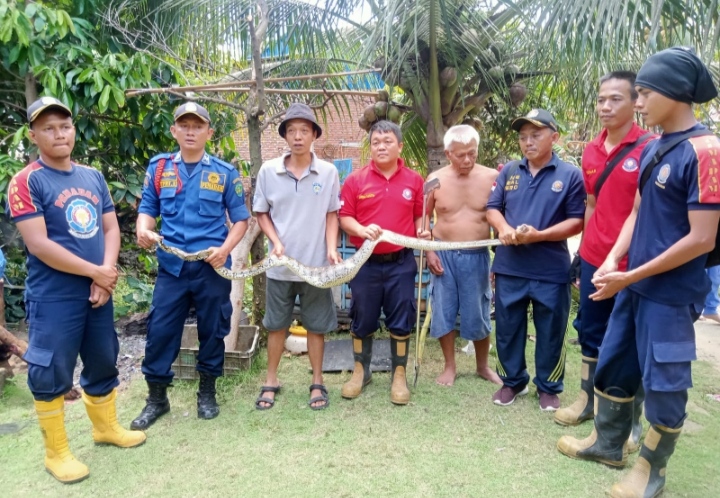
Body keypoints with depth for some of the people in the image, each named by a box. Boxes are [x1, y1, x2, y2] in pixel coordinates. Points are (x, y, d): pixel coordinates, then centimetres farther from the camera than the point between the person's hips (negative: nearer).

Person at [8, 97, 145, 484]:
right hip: (53, 297, -6)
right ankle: (56, 452, 21)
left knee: (103, 362, 17)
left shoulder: (93, 177, 8)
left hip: (98, 292, 6)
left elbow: (111, 229, 6)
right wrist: (95, 272, -14)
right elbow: (38, 245, -17)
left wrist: (105, 275, -9)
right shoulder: (26, 182, -10)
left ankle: (105, 427, 38)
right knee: (51, 373, 3)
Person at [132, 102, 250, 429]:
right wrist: (143, 229, -12)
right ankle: (156, 398, 22)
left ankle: (207, 394, 29)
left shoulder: (225, 172, 2)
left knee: (212, 330, 9)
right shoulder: (159, 167, 7)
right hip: (171, 266, 1)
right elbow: (148, 209, 11)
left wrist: (225, 249, -12)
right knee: (160, 331, 3)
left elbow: (240, 218, 4)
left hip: (212, 267, -1)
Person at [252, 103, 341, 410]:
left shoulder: (328, 172, -3)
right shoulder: (268, 171, -2)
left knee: (316, 326, 10)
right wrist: (276, 242, -9)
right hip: (280, 265, 1)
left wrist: (331, 249, -10)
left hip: (316, 264, 0)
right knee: (276, 325, 13)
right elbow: (261, 213, 6)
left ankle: (317, 382, 26)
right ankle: (271, 381, 29)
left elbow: (332, 214, 3)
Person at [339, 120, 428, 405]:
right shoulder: (355, 180, -1)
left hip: (401, 263, 1)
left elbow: (420, 215, 10)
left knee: (400, 322, 7)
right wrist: (362, 229, -19)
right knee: (362, 321, 11)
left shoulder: (414, 180, 3)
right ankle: (361, 371, 30)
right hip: (366, 262, 0)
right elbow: (344, 217, -1)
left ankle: (399, 376, 23)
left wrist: (422, 232, -10)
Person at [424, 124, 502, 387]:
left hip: (477, 256, 0)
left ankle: (483, 365, 31)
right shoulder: (435, 179, -4)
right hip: (443, 255, 1)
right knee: (444, 311, 8)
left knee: (478, 314, 9)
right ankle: (449, 366, 26)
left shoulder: (492, 177, -5)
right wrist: (429, 252, -3)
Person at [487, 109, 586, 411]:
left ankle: (548, 387, 29)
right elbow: (492, 208, 9)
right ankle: (512, 381, 32)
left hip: (551, 271, -3)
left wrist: (539, 235, -20)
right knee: (507, 329, 13)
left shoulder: (570, 175, -4)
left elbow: (577, 221, -7)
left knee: (550, 333, 10)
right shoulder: (509, 172, 8)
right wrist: (504, 228, -13)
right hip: (509, 268, 3)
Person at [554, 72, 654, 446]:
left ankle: (632, 418, 24)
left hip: (633, 263, -6)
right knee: (590, 332, 17)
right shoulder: (591, 151, 7)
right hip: (593, 259, 6)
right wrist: (585, 252, 14)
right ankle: (588, 398, 35)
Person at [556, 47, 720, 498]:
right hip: (635, 284, 8)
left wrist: (631, 276, -17)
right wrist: (613, 261, -3)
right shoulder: (653, 149, 7)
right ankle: (609, 443, 38)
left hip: (671, 294, -8)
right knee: (613, 364, 18)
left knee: (664, 381, 7)